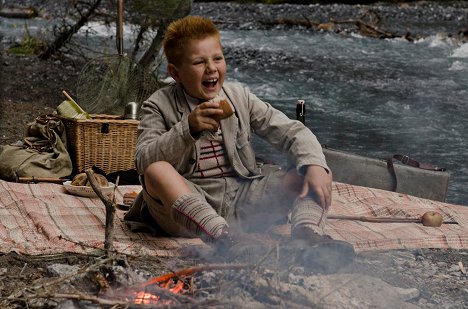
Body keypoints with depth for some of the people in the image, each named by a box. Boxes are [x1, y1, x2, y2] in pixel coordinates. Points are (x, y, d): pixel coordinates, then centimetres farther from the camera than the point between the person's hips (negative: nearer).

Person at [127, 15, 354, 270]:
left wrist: (315, 165, -15)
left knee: (311, 173, -8)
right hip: (189, 203, -3)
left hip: (241, 199, 4)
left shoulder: (239, 96, 10)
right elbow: (145, 162, -14)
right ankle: (223, 238, -47)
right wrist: (188, 128, -27)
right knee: (157, 171, -33)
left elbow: (291, 131, 5)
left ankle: (307, 234, -36)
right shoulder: (159, 106, 0)